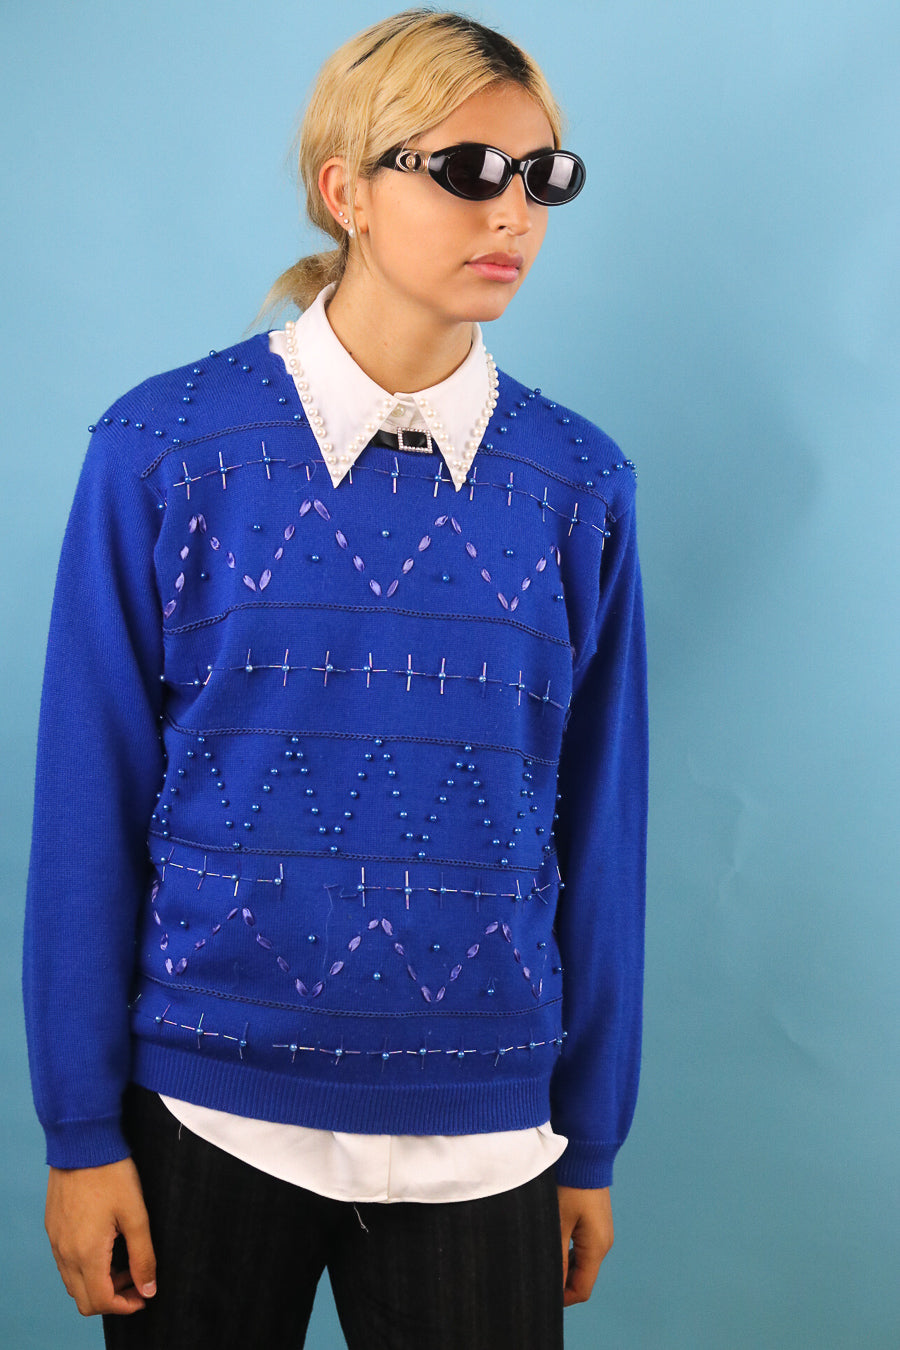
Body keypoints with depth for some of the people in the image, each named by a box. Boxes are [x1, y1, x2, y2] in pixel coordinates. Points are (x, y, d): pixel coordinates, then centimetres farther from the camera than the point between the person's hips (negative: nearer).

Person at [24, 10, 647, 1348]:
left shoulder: (579, 483, 0)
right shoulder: (166, 449, -6)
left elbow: (600, 830, 4)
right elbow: (90, 801, -4)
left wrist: (592, 1145, 7)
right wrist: (81, 1131, -3)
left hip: (479, 1135, 2)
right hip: (206, 1112, -1)